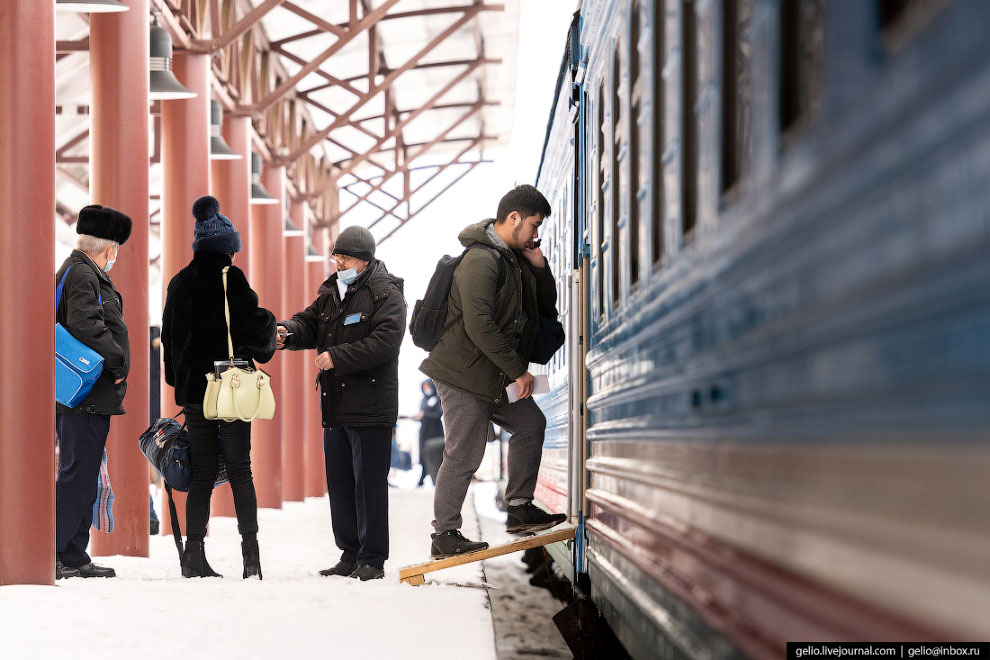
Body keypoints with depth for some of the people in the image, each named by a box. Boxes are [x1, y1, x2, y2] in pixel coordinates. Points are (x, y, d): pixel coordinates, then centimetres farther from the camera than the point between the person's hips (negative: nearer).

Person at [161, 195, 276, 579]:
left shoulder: (179, 283, 8)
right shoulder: (230, 278, -10)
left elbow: (169, 336, 13)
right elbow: (253, 325, -13)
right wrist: (270, 324, 9)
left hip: (193, 389, 5)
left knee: (202, 474, 8)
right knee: (240, 470, 1)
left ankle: (195, 555, 3)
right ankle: (251, 554, -4)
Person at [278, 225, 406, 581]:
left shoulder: (386, 295, -9)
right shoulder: (331, 292, 15)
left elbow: (384, 343, -20)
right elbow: (309, 324, 14)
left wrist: (336, 357, -19)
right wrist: (287, 332, -9)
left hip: (371, 408, -8)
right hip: (335, 406, 8)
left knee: (369, 484, -5)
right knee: (339, 482, 11)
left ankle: (372, 560, 0)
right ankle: (350, 555, 20)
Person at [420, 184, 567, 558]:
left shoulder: (516, 259, 11)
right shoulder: (481, 260, -19)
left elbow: (548, 310, 16)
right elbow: (479, 326, -27)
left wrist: (540, 267, 1)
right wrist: (518, 371, -21)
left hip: (497, 374, 10)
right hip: (464, 373, -9)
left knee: (530, 425, 10)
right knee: (464, 455, -6)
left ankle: (520, 510, 17)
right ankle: (444, 536, 2)